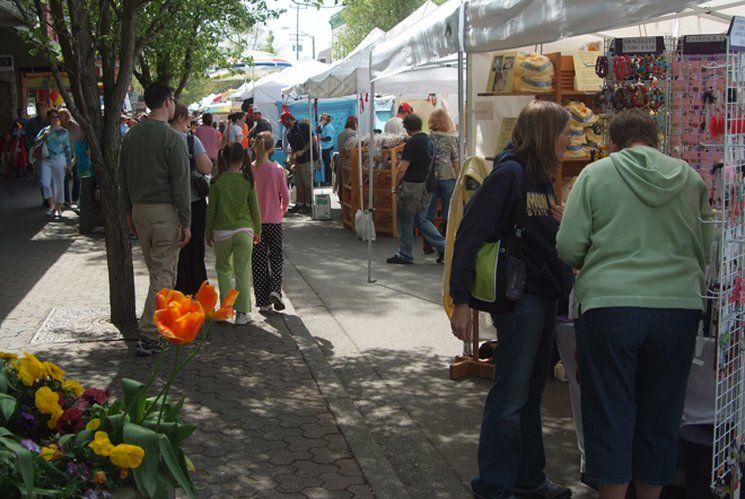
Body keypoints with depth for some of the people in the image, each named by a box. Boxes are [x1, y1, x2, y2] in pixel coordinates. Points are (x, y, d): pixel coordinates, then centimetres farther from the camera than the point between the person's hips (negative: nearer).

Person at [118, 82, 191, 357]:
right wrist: (186, 223, -11)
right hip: (165, 211, -7)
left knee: (157, 270, 19)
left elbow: (123, 178, 13)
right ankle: (149, 336, -5)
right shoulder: (172, 138, -14)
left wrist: (129, 211, 22)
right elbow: (181, 183, -14)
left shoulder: (131, 136, 7)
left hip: (139, 210, 7)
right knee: (163, 274, -3)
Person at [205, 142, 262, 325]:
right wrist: (257, 231, 15)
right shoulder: (248, 181, -5)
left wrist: (208, 232, 10)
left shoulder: (217, 181, -6)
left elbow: (211, 209, -2)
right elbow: (254, 208, 1)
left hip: (222, 232, 0)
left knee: (223, 269, 18)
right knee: (243, 272, 4)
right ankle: (242, 313, 5)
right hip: (244, 231, 0)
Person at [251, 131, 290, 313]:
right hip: (274, 221, 0)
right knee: (276, 256, 16)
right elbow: (286, 196, -4)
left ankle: (263, 301, 8)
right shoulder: (278, 170, -7)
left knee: (258, 260, 7)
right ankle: (275, 289, -7)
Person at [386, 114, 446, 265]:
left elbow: (402, 169, -18)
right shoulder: (429, 142, 9)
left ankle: (405, 255, 13)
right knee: (420, 219, 15)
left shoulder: (412, 143, -16)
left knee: (405, 220, 5)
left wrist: (396, 186, -5)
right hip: (426, 185, 8)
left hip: (411, 186, -8)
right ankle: (442, 246, 7)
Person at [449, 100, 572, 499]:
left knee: (530, 394, 18)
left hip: (545, 298, 9)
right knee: (510, 397, -2)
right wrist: (461, 300, -21)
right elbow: (470, 234, -19)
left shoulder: (542, 177, 13)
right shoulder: (510, 173, -14)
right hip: (519, 298, -9)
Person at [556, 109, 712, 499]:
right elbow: (705, 251, 15)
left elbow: (569, 249, -3)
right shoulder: (689, 178, 8)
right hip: (679, 307, 3)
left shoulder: (596, 174, 0)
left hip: (608, 306, -2)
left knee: (610, 412, 7)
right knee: (661, 416, 14)